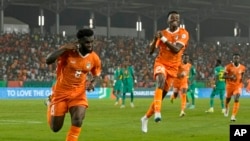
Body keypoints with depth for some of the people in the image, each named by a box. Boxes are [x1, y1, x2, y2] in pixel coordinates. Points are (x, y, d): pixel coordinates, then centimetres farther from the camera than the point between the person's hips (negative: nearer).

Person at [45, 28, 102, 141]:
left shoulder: (94, 58, -8)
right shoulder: (68, 51, -19)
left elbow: (96, 74, 12)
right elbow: (48, 61, -29)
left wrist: (92, 83, -11)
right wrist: (64, 48, -35)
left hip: (79, 93, 2)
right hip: (61, 92, -2)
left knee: (78, 121, -24)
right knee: (55, 128, 9)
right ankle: (50, 105, 42)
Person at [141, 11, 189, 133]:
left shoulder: (183, 33, -3)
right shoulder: (162, 33, 3)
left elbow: (176, 49, -19)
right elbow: (151, 51, -2)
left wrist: (164, 39, -28)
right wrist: (155, 39, -20)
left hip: (173, 68, 1)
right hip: (161, 63, -1)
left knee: (161, 95, 5)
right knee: (161, 80, -36)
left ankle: (145, 118, 26)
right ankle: (157, 111, -45)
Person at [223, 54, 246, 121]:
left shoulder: (242, 68, -4)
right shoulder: (228, 66, -12)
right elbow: (224, 76, -8)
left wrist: (242, 79, -2)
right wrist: (230, 77, -26)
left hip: (238, 86, 0)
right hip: (230, 85, 0)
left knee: (236, 99, -18)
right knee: (228, 98, 17)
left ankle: (233, 116, -15)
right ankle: (226, 108, 53)